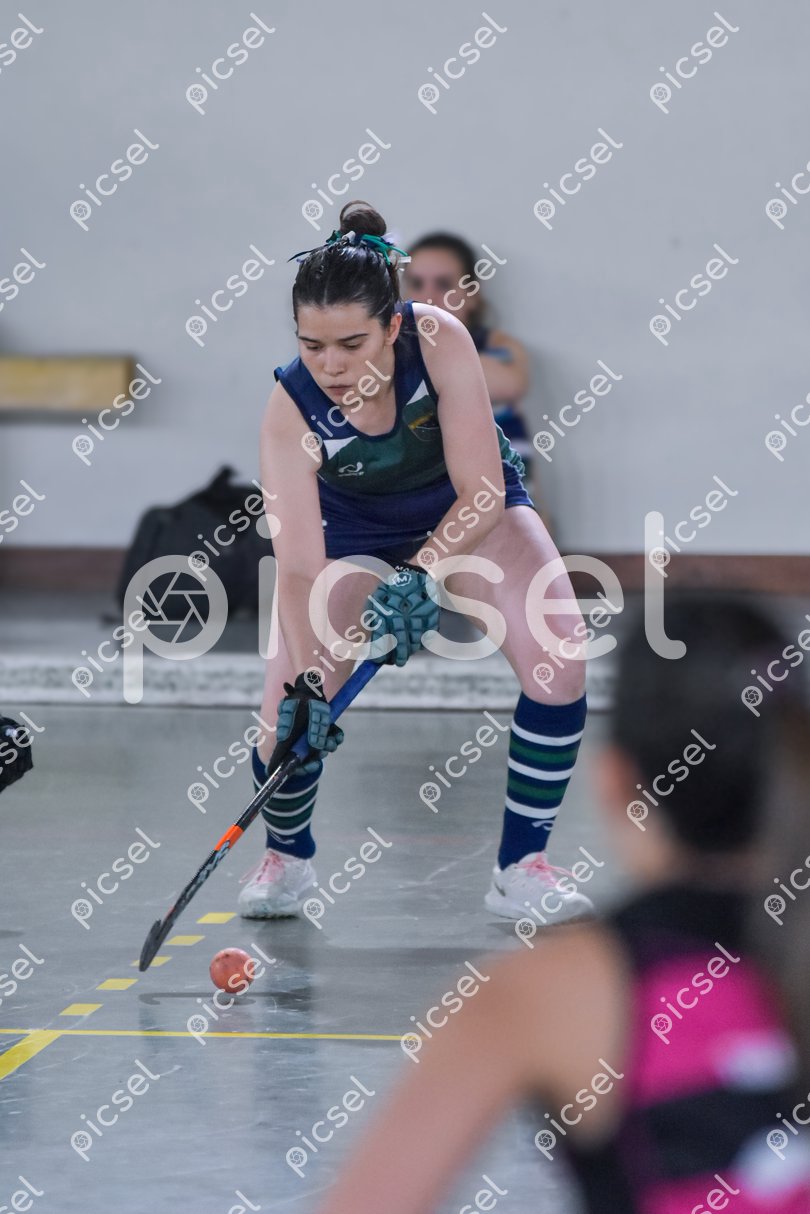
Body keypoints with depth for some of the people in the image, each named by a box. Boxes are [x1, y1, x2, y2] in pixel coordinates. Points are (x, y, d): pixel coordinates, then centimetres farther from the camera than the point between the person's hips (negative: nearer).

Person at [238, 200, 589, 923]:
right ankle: (287, 859, 20)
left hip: (468, 515, 0)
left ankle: (521, 868, -9)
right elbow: (298, 566, -31)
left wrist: (421, 574, -41)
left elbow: (481, 490, -29)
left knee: (558, 657, -23)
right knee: (289, 717, -13)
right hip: (355, 535, 0)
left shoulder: (440, 341, -32)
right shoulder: (292, 408, -30)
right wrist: (303, 686, -40)